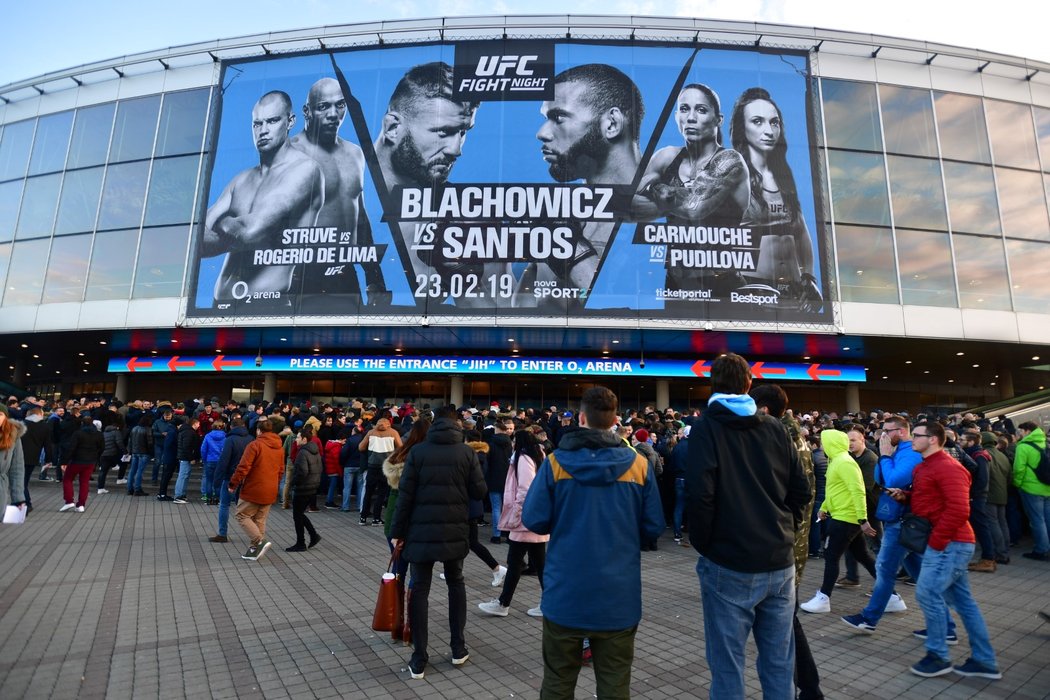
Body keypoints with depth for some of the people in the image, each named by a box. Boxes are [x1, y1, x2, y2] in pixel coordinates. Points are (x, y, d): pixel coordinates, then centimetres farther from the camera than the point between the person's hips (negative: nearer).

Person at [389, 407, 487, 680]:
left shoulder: (418, 451, -4)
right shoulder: (467, 452, -4)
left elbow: (405, 494, -5)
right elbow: (479, 491, -3)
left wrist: (397, 531, 1)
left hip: (421, 530, -1)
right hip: (455, 530, 1)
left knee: (419, 590, 9)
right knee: (456, 583, 19)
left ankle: (419, 659, 12)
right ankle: (458, 648, 24)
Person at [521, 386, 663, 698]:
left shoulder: (555, 462, -10)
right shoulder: (639, 465, -7)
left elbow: (533, 521, -7)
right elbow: (653, 527, -2)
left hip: (566, 593, 0)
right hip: (618, 595, 1)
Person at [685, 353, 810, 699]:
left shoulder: (706, 427, -9)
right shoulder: (775, 427, 5)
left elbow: (700, 494, -18)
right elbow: (802, 491, 6)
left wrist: (702, 543, -4)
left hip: (728, 564, -5)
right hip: (779, 562, 5)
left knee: (727, 664, 7)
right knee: (779, 661, 17)